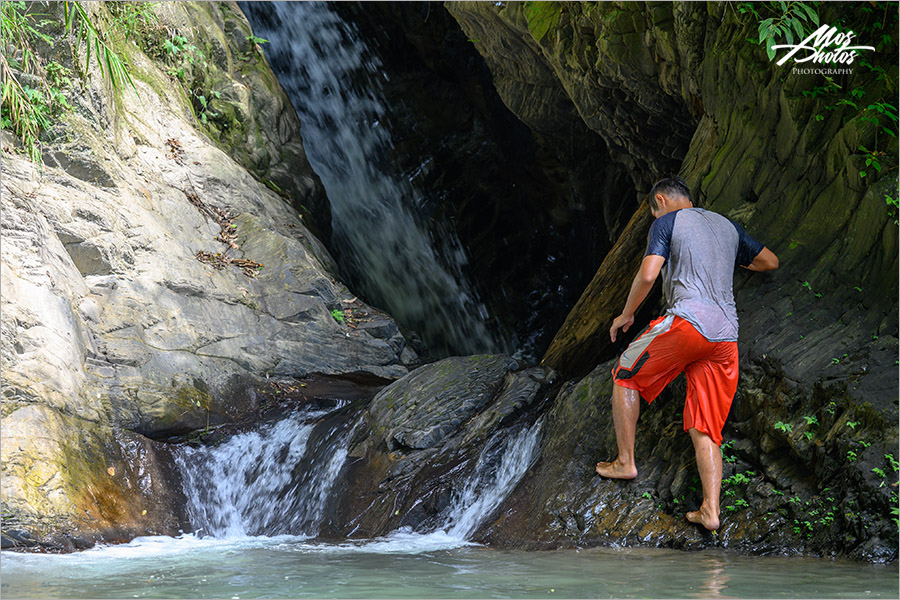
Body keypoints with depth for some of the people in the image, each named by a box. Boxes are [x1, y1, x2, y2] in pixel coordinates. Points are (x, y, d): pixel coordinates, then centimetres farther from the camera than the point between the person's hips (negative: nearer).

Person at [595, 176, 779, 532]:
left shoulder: (667, 222, 6)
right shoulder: (727, 226, 23)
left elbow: (647, 276, -7)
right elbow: (770, 262, 33)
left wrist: (625, 315, 7)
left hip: (687, 322, -6)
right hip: (726, 336, 6)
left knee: (626, 376, 17)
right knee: (704, 430, 7)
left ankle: (625, 462, 15)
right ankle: (710, 509, -4)